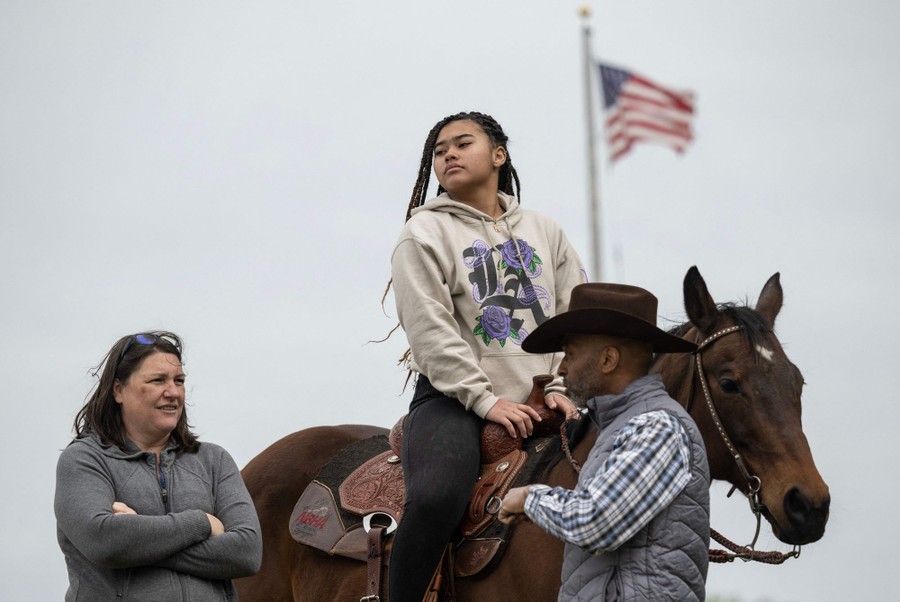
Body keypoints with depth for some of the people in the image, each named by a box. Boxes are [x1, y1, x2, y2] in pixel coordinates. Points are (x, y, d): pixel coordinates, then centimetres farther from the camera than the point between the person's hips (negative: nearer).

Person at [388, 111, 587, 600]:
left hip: (538, 404, 5)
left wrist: (562, 388, -4)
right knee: (435, 498, -32)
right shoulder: (425, 233, 4)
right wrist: (486, 399, -15)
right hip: (453, 399, -5)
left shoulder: (544, 232, 18)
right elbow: (430, 329, -7)